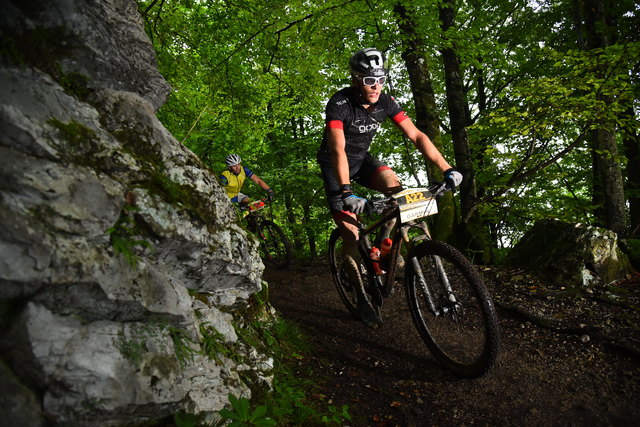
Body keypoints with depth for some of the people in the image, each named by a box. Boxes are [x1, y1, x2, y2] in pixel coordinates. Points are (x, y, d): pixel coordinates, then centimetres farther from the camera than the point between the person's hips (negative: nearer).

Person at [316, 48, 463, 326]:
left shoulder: (385, 102, -12)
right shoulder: (339, 104, -27)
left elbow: (416, 135, -13)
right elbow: (338, 150, -38)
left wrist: (446, 168, -21)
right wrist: (347, 193, -51)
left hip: (361, 159, 4)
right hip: (335, 165, -4)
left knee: (394, 186, -28)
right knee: (351, 234, -10)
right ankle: (362, 298, 7)